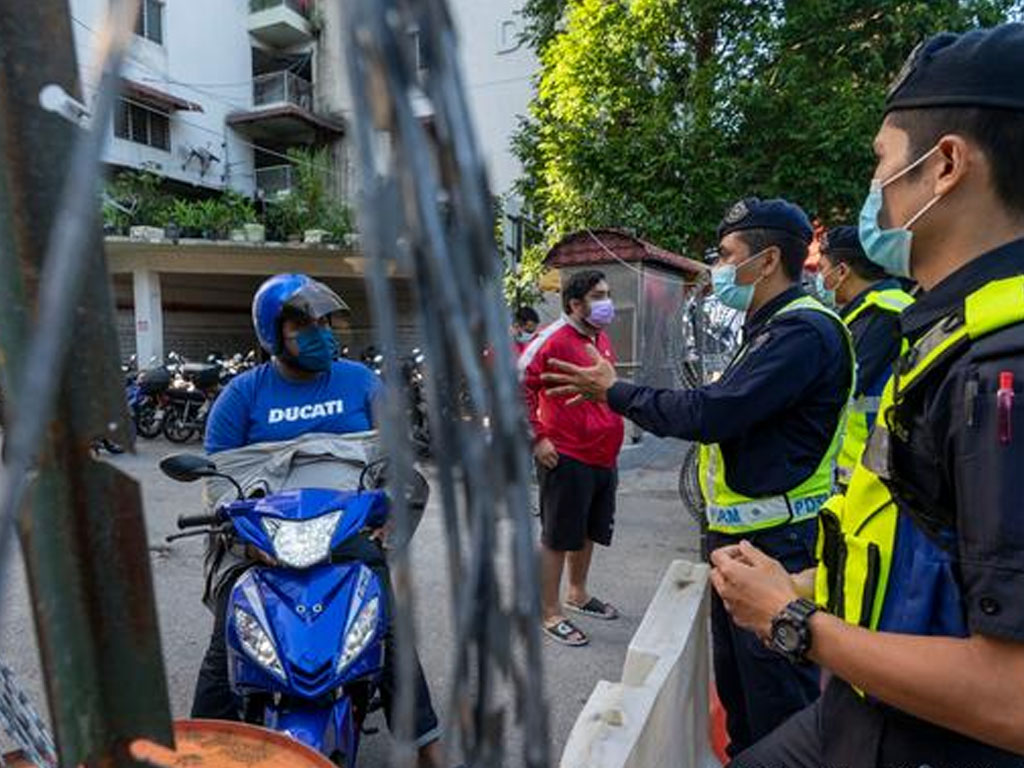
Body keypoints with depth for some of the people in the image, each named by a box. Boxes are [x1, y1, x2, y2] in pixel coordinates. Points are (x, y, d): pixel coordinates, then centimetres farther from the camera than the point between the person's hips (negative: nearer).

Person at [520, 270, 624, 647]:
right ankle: (550, 613, 16)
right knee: (557, 538, 3)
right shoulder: (555, 339, -13)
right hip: (567, 458, -8)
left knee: (588, 532, 21)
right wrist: (536, 439, -17)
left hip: (602, 457, 9)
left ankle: (577, 594, 40)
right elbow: (518, 386, -16)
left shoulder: (602, 341, 13)